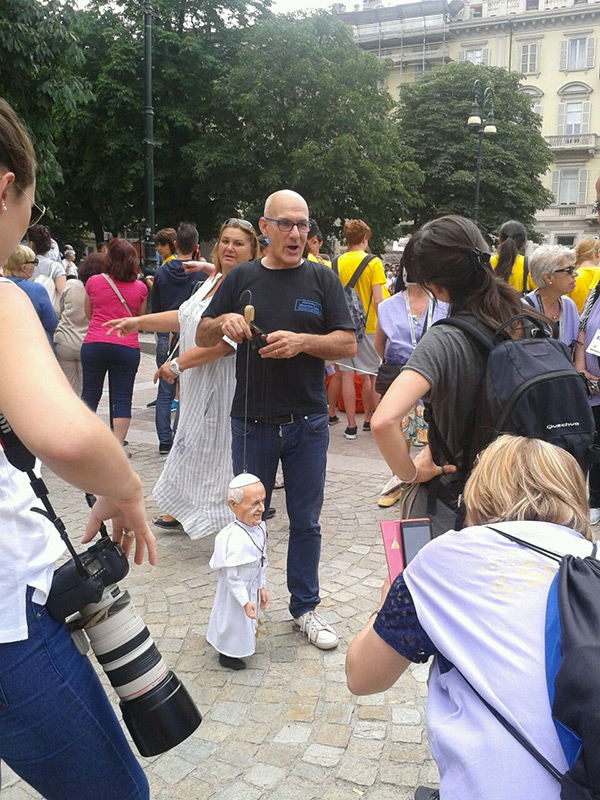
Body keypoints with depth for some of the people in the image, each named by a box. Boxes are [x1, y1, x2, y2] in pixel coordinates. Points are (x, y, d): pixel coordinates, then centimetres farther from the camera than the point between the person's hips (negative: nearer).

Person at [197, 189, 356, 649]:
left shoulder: (322, 279, 2)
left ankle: (305, 607, 27)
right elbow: (202, 338, 8)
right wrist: (224, 322, -14)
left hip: (308, 422, 0)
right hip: (252, 421, 1)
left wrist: (302, 342, -19)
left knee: (305, 521, 10)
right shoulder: (242, 278, 5)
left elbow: (348, 344, -3)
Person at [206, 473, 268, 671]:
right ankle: (227, 655, 40)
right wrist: (245, 601, -23)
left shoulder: (260, 527, -10)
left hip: (251, 588, 8)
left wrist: (262, 587, 10)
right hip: (235, 592, -8)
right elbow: (231, 576, -29)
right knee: (234, 619, 15)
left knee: (245, 621, 28)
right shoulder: (235, 539, -38)